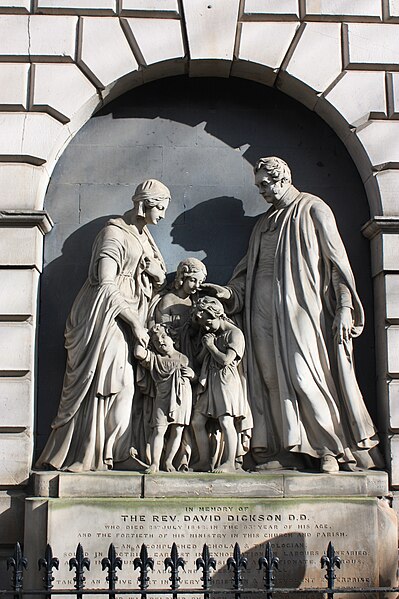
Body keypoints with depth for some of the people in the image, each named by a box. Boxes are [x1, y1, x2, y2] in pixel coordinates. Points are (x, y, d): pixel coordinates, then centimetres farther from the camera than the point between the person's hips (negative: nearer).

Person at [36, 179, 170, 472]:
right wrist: (135, 323, -16)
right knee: (99, 384, -10)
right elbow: (105, 285, -18)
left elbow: (160, 279, 22)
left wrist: (156, 271, -3)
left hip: (127, 319, 8)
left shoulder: (143, 235, 17)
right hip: (105, 316, -8)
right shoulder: (115, 233, -10)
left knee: (122, 385, 3)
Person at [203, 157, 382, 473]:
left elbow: (337, 259, -2)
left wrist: (345, 306, -10)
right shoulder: (264, 224, 23)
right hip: (264, 309, 6)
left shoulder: (313, 209, 4)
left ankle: (331, 447, -2)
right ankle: (287, 451, 2)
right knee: (272, 376, -1)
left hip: (299, 304, -6)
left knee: (303, 373, -13)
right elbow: (248, 270, 23)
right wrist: (230, 292, 4)